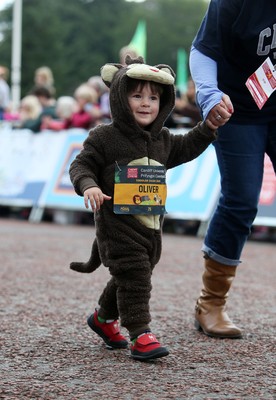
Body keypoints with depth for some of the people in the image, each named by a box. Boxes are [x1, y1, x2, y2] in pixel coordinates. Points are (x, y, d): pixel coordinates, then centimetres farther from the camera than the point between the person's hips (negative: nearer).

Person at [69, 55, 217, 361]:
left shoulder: (162, 140, 10)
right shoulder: (104, 138, -8)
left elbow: (187, 147, 25)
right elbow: (81, 165, -8)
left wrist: (208, 128, 16)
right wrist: (88, 186, -26)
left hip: (151, 224, 7)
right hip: (117, 221, -7)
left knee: (134, 276, 17)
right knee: (133, 275, -14)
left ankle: (104, 318, 39)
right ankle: (140, 335, -13)